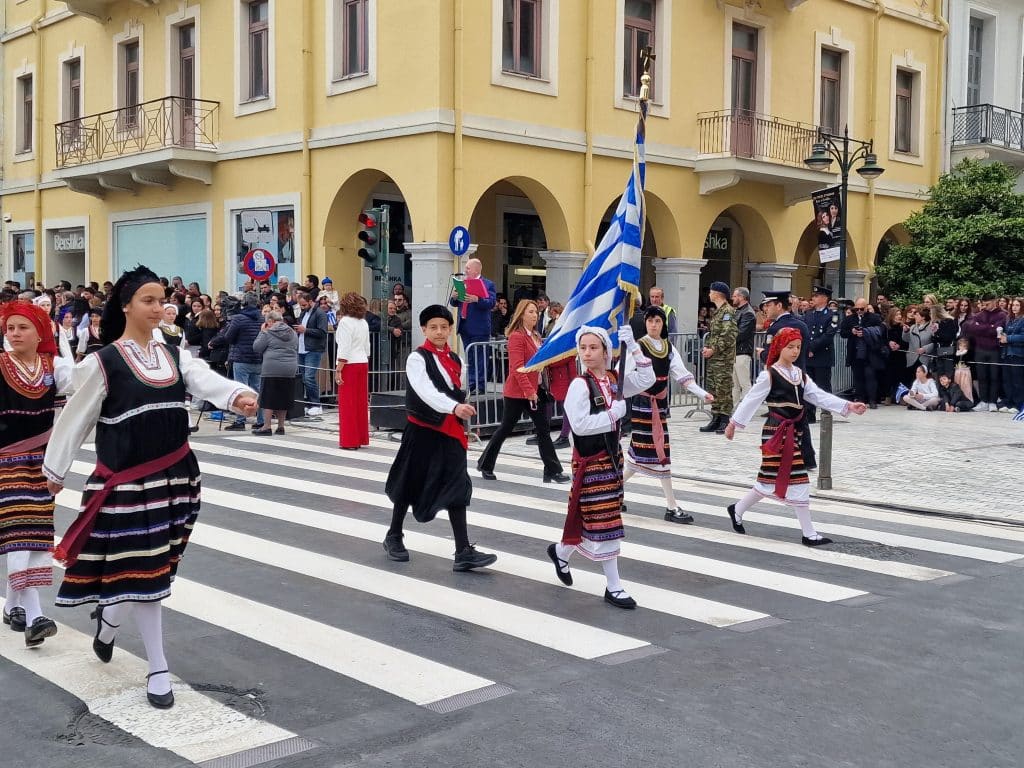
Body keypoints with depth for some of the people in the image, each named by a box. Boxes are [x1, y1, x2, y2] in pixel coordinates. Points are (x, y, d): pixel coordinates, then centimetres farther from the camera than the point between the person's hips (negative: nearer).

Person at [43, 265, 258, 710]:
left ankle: (109, 619, 45)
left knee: (154, 566, 15)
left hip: (176, 473, 6)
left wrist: (238, 396, -34)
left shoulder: (174, 355, 5)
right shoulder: (104, 362, -10)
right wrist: (55, 470, 4)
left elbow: (206, 380, -13)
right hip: (126, 481, -5)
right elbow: (76, 418, -2)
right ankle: (158, 670, 11)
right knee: (142, 570, -1)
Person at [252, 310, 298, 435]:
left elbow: (256, 348, -1)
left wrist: (262, 332, 7)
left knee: (268, 399, 0)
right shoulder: (293, 334, 14)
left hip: (271, 370, -5)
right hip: (290, 371, 6)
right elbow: (296, 352, 20)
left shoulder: (268, 333, -5)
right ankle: (281, 426, 14)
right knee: (283, 399, 11)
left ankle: (267, 427, -2)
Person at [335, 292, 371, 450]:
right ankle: (361, 438, 16)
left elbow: (344, 347, -16)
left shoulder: (345, 321, -11)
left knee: (347, 403, -1)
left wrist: (338, 369, -15)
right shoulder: (364, 322, 11)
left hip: (349, 365, -7)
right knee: (361, 402, 11)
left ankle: (349, 441, 2)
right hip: (363, 363, 7)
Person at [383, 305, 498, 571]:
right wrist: (455, 407, -40)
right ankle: (394, 537, 31)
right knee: (410, 484, 10)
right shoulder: (417, 358, -11)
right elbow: (426, 391, -26)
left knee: (457, 489, -3)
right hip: (422, 431, -5)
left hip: (450, 432, 5)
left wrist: (463, 427, 15)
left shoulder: (455, 360, 9)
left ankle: (463, 552, -6)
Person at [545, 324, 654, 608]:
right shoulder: (580, 385, -15)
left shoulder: (614, 381, 5)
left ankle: (561, 551, 38)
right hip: (590, 461, -7)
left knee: (593, 519, 15)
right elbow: (579, 425, -22)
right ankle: (613, 587, 9)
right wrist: (613, 414, -17)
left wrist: (632, 346, -6)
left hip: (612, 456, 7)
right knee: (605, 522, -3)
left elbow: (647, 379, 0)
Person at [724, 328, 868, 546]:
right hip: (775, 432, -8)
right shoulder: (769, 375, -9)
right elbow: (751, 400, -6)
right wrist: (734, 423, -4)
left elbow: (820, 396, 6)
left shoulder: (801, 376, 12)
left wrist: (848, 406, -5)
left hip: (793, 432, 8)